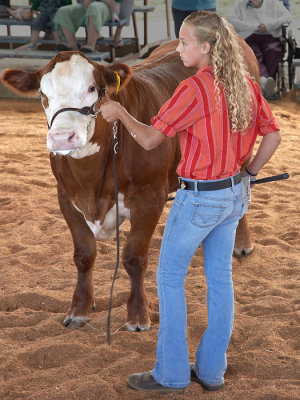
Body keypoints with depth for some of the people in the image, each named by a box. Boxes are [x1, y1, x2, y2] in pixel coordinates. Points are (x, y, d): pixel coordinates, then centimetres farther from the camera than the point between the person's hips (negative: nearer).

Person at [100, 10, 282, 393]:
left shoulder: (194, 89, -21)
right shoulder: (246, 84, 2)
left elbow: (149, 139, -19)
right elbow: (273, 135, 8)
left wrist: (120, 113, -3)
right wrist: (247, 174, 15)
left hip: (199, 198, -8)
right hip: (233, 195, 8)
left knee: (170, 277, 6)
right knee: (220, 279, 14)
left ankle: (171, 373, 10)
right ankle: (212, 370, 21)